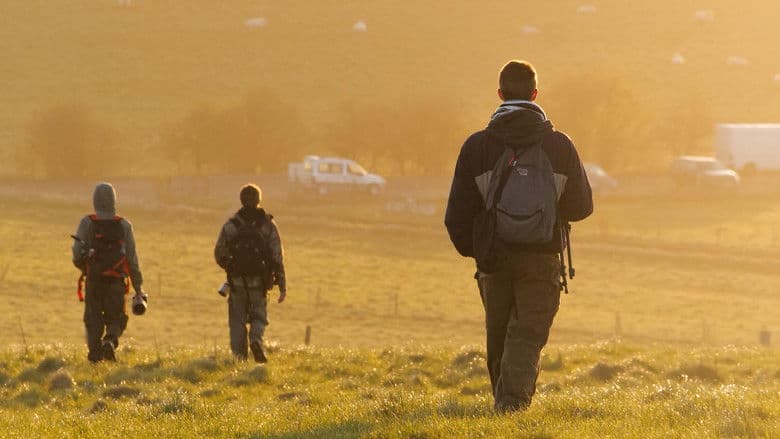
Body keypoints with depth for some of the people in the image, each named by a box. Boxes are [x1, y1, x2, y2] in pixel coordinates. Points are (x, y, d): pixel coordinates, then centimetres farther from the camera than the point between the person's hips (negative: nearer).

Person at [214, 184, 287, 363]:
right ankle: (256, 340, -15)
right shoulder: (268, 225, -3)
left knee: (238, 320, 10)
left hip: (237, 281, 0)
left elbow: (219, 255, 2)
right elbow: (277, 256, -5)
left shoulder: (230, 225, -3)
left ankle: (239, 355, 1)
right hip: (259, 281, 0)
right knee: (258, 317, 14)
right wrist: (282, 286, -2)